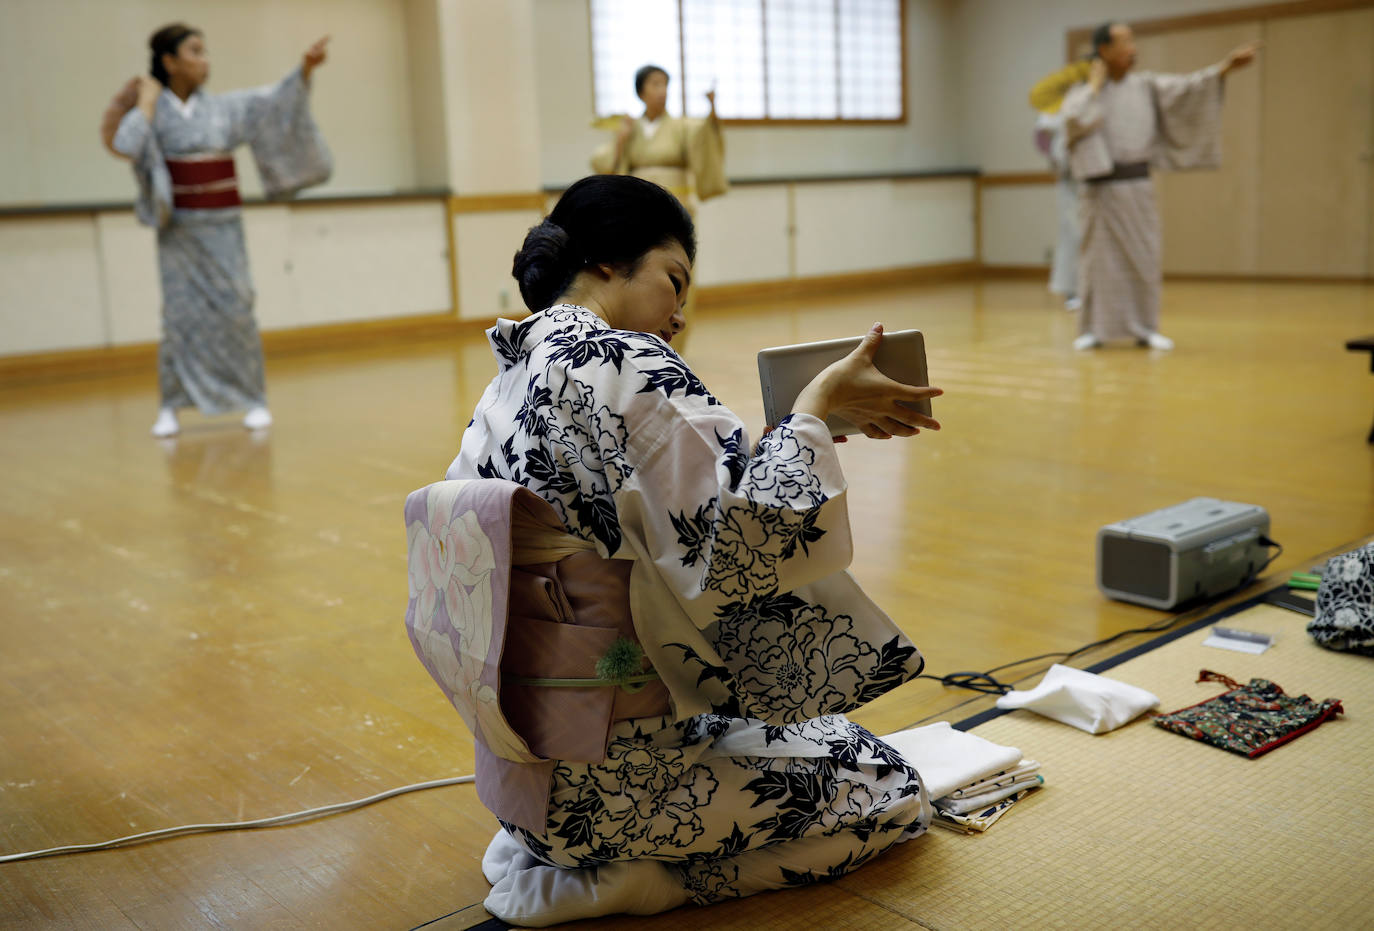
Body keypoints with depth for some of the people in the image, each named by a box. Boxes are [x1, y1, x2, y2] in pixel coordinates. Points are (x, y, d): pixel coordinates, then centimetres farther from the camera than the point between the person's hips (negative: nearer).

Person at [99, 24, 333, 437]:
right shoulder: (152, 110, -2)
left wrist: (304, 69, -16)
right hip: (178, 229, -1)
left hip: (222, 227, 2)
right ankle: (171, 406, 8)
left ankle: (254, 400, 7)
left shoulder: (224, 107, 4)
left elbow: (273, 102, -4)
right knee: (181, 315, -2)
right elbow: (125, 144, -19)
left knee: (236, 312, -2)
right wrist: (147, 100, -11)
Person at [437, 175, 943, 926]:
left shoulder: (507, 387, 8)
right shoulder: (624, 365, -21)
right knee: (891, 791, 9)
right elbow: (749, 537, -26)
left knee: (833, 736, 27)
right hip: (615, 774, -9)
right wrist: (818, 404, -14)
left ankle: (545, 846, 15)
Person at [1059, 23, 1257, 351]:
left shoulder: (1146, 86, 8)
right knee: (1099, 259, 1)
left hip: (1138, 186, 4)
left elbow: (1187, 87, 0)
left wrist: (1225, 66, -12)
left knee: (1143, 259, 4)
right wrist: (1096, 83, -10)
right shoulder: (1083, 91, -2)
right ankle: (1093, 329, 11)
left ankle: (1144, 328, 13)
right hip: (1101, 188, -3)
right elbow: (1075, 119, -22)